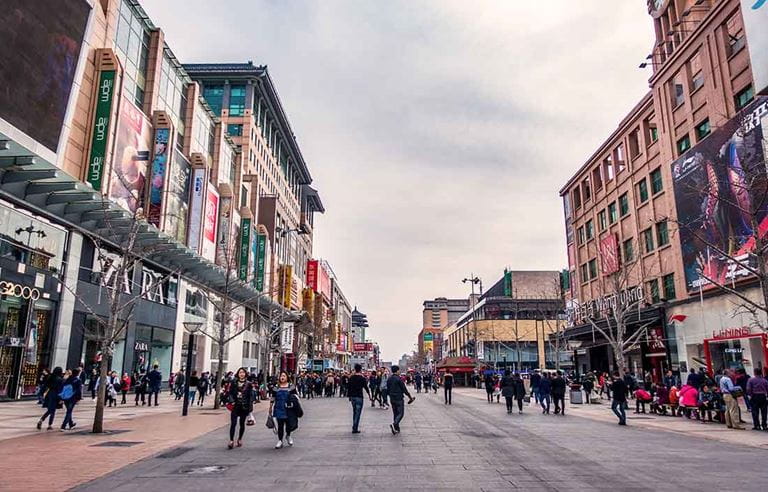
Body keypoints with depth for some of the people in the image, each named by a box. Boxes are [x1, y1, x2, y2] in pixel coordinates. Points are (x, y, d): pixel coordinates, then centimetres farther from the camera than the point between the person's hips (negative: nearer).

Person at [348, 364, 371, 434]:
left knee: (354, 412, 18)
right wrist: (369, 394, 9)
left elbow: (348, 387, 8)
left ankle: (354, 427, 22)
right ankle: (355, 429, -5)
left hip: (352, 396, 6)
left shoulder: (351, 378, 5)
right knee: (358, 412, -2)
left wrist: (349, 396, 17)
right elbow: (366, 387, -6)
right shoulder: (362, 378, -9)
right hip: (359, 397, -6)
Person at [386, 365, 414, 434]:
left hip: (392, 399, 7)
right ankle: (394, 424, -22)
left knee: (395, 414, 14)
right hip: (399, 399, -7)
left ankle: (397, 429, 16)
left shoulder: (389, 379, 7)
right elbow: (404, 389, -12)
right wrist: (410, 397, -3)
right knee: (401, 413, -2)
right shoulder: (398, 379, -15)